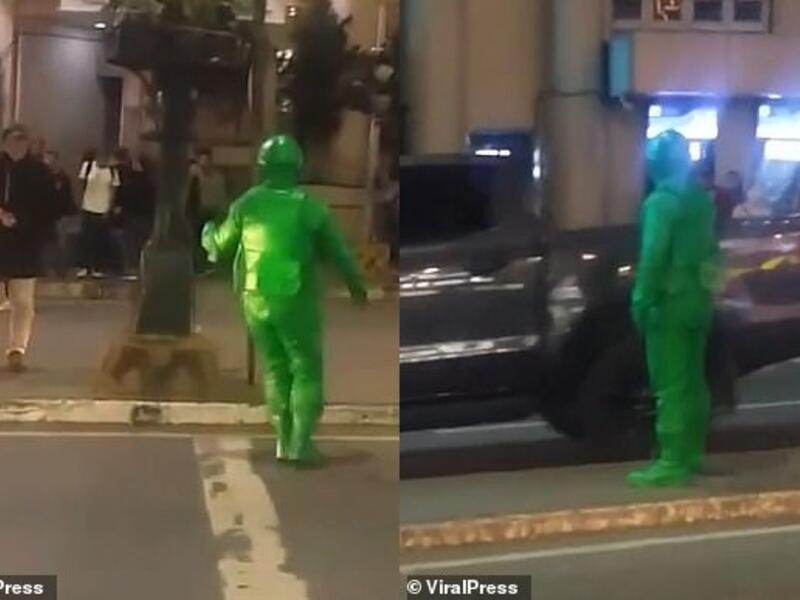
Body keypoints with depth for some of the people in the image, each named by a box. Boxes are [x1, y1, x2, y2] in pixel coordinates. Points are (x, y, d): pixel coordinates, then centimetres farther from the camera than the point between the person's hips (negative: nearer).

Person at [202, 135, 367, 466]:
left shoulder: (246, 204, -2)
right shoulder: (309, 206, -9)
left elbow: (221, 245, 10)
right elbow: (337, 252, 0)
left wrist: (207, 233, 34)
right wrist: (356, 285, 18)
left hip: (256, 300, 3)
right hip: (295, 302, -3)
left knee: (275, 369, 16)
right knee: (306, 371, 6)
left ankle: (285, 441, 17)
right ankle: (300, 444, -1)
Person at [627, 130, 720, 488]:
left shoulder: (662, 200, -15)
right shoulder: (701, 197, 12)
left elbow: (652, 257, -19)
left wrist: (641, 300, -15)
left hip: (671, 304, -9)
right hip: (699, 301, 9)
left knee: (671, 385, -8)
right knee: (691, 380, 14)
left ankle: (672, 462, -8)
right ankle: (691, 453, 21)